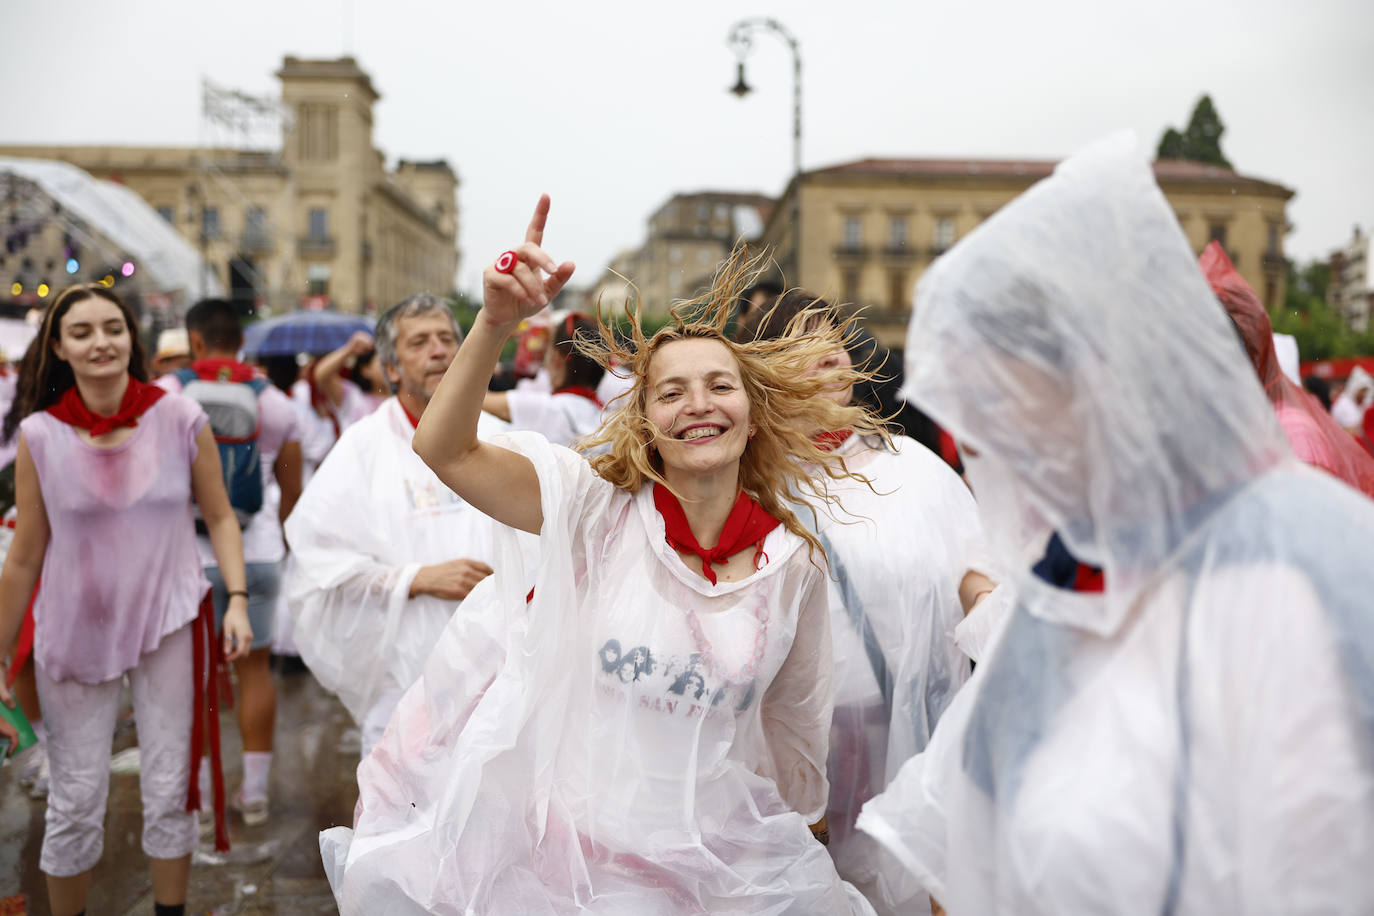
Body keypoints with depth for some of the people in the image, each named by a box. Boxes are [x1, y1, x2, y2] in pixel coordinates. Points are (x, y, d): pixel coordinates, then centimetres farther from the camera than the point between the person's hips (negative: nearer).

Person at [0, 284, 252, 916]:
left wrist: (237, 599, -10)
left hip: (169, 625, 0)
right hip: (74, 634, 0)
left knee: (169, 792, 9)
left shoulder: (181, 420, -6)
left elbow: (220, 517, 2)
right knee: (75, 802, 9)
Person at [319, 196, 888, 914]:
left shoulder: (795, 564, -4)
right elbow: (444, 449, -22)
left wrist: (799, 824, 23)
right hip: (570, 846, -1)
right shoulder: (602, 514, -11)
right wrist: (496, 321, -35)